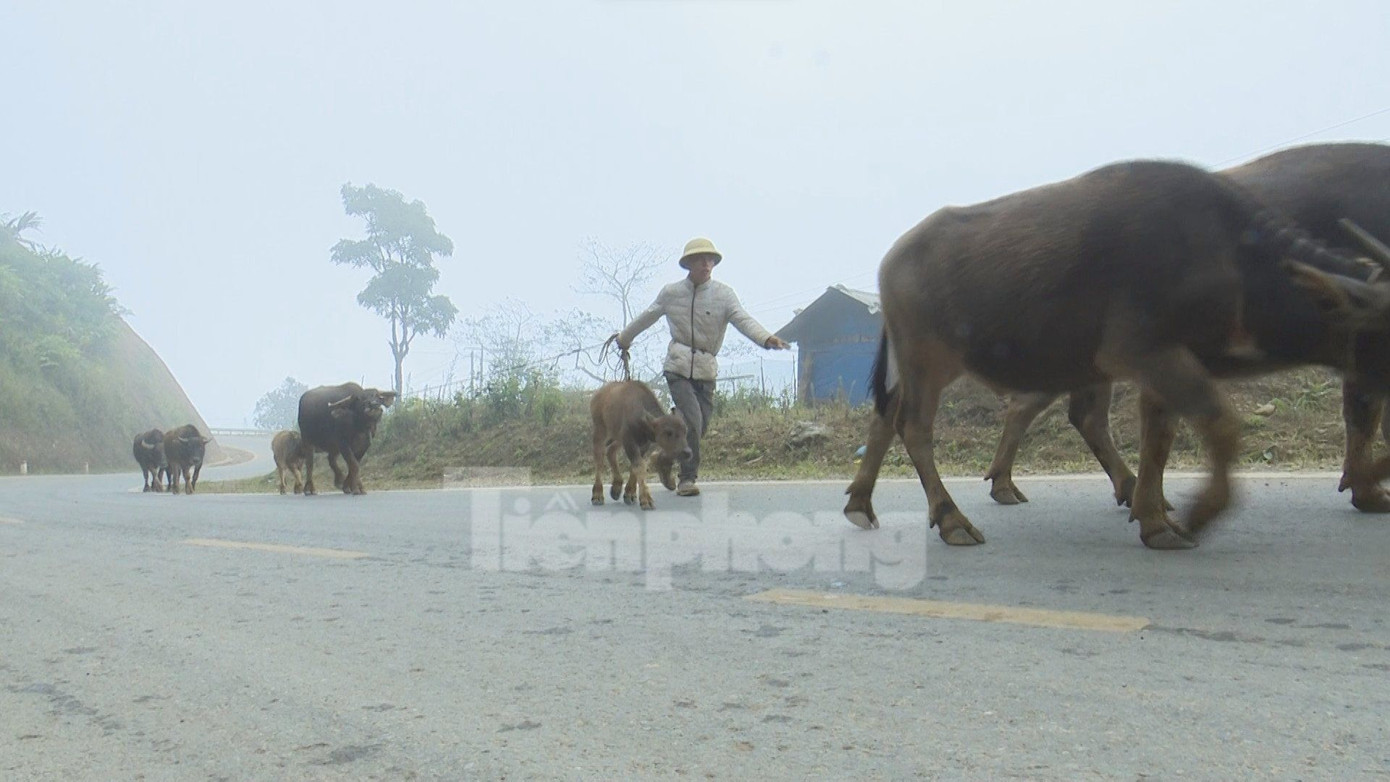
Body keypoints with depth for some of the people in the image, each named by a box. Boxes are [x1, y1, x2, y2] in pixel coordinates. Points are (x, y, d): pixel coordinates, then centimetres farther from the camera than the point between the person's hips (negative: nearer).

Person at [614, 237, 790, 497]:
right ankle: (687, 478, 1)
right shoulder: (671, 293, 2)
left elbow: (743, 320, -16)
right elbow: (647, 317, 19)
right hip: (678, 365, -2)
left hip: (706, 368, 2)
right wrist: (625, 337, 33)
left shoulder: (723, 294, -1)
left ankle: (666, 456, 34)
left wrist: (766, 338, -35)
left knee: (701, 425, 6)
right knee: (692, 420, -15)